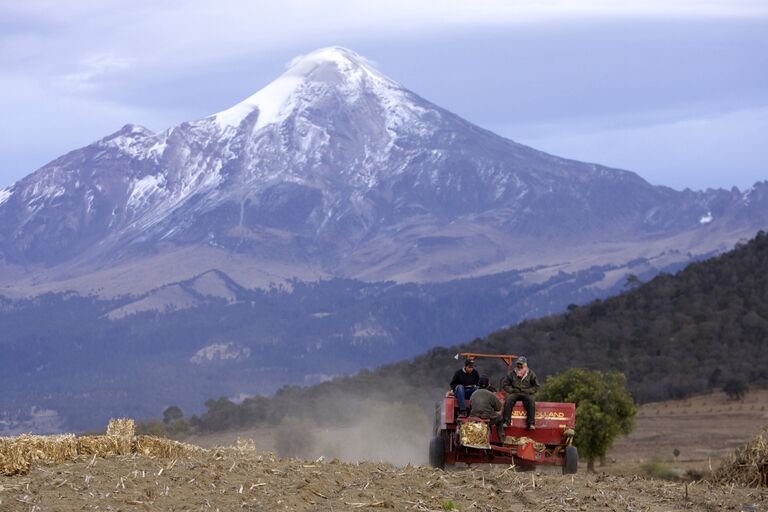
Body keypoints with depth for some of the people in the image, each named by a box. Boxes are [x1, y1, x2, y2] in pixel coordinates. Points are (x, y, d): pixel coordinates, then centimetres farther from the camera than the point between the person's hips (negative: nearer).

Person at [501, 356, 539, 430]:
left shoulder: (531, 374, 3)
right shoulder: (511, 373, 3)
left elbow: (536, 386, 8)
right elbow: (504, 385, 7)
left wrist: (527, 391, -7)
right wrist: (512, 390, -9)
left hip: (526, 393, 0)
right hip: (514, 393, 0)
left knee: (531, 401, -32)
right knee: (508, 400, -32)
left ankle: (531, 423, -27)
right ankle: (506, 422, -27)